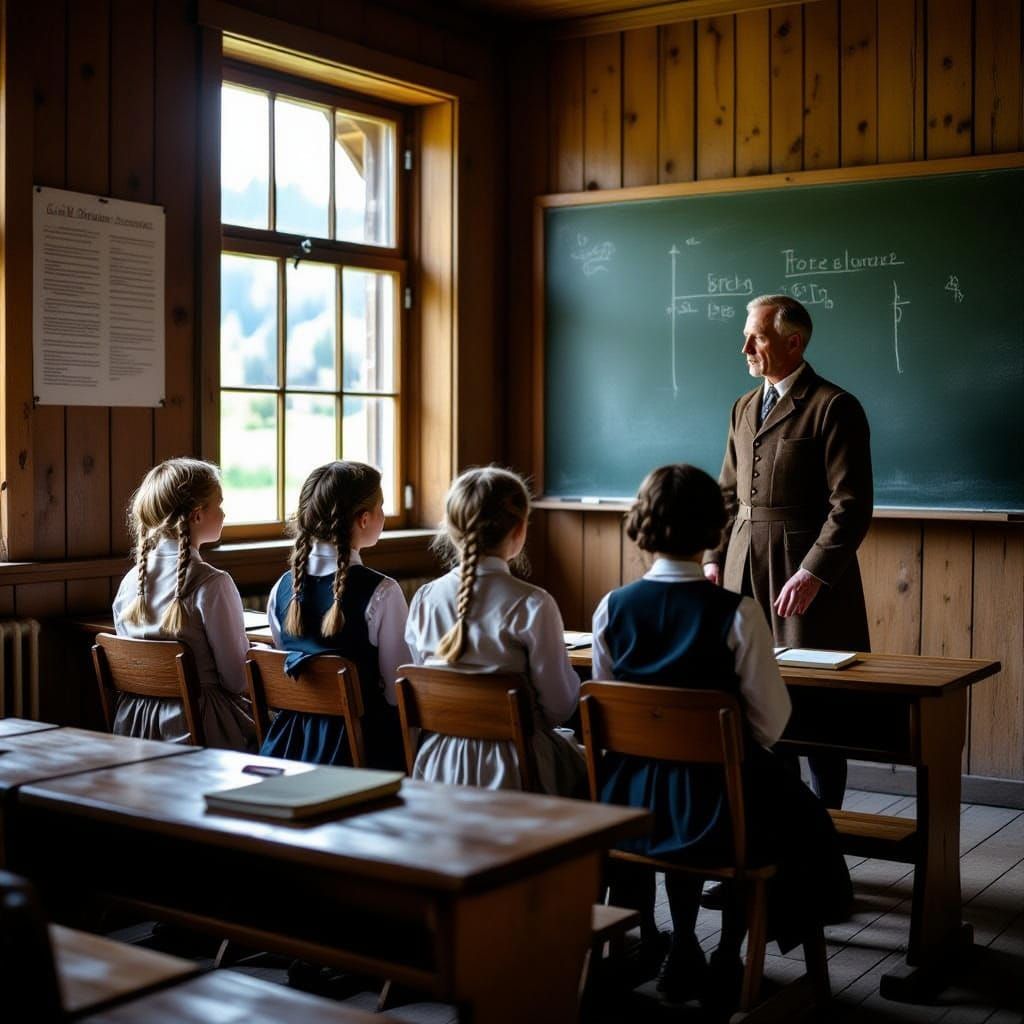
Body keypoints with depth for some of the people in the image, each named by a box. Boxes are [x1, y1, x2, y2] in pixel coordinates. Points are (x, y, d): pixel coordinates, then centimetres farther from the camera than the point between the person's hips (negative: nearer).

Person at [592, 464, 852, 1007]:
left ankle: (681, 951, 42)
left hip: (631, 795, 4)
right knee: (796, 820, 26)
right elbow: (770, 721, -11)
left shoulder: (612, 608, -6)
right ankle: (726, 962, 27)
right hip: (714, 794, -4)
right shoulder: (736, 613, -16)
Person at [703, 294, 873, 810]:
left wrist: (813, 574, -19)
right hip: (744, 571, 7)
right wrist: (713, 557, 9)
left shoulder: (834, 407, -8)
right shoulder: (744, 407, 15)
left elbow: (851, 505, -13)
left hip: (807, 576, -6)